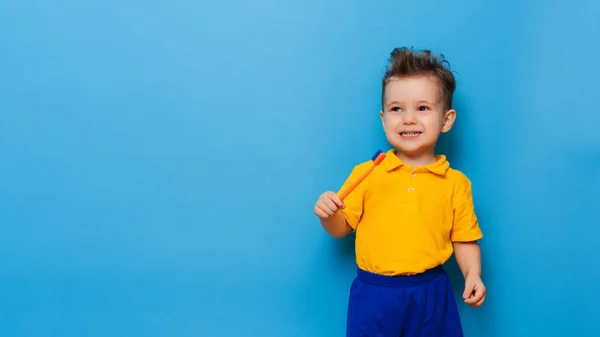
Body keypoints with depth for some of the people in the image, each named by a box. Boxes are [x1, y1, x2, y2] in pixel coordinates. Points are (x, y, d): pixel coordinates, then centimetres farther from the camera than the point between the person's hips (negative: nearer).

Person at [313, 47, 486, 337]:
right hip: (374, 294, 0)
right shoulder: (366, 174, -2)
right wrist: (328, 215, -16)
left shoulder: (455, 183, -1)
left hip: (431, 295, 1)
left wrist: (473, 275, -9)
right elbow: (342, 228, 4)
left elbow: (464, 239, 5)